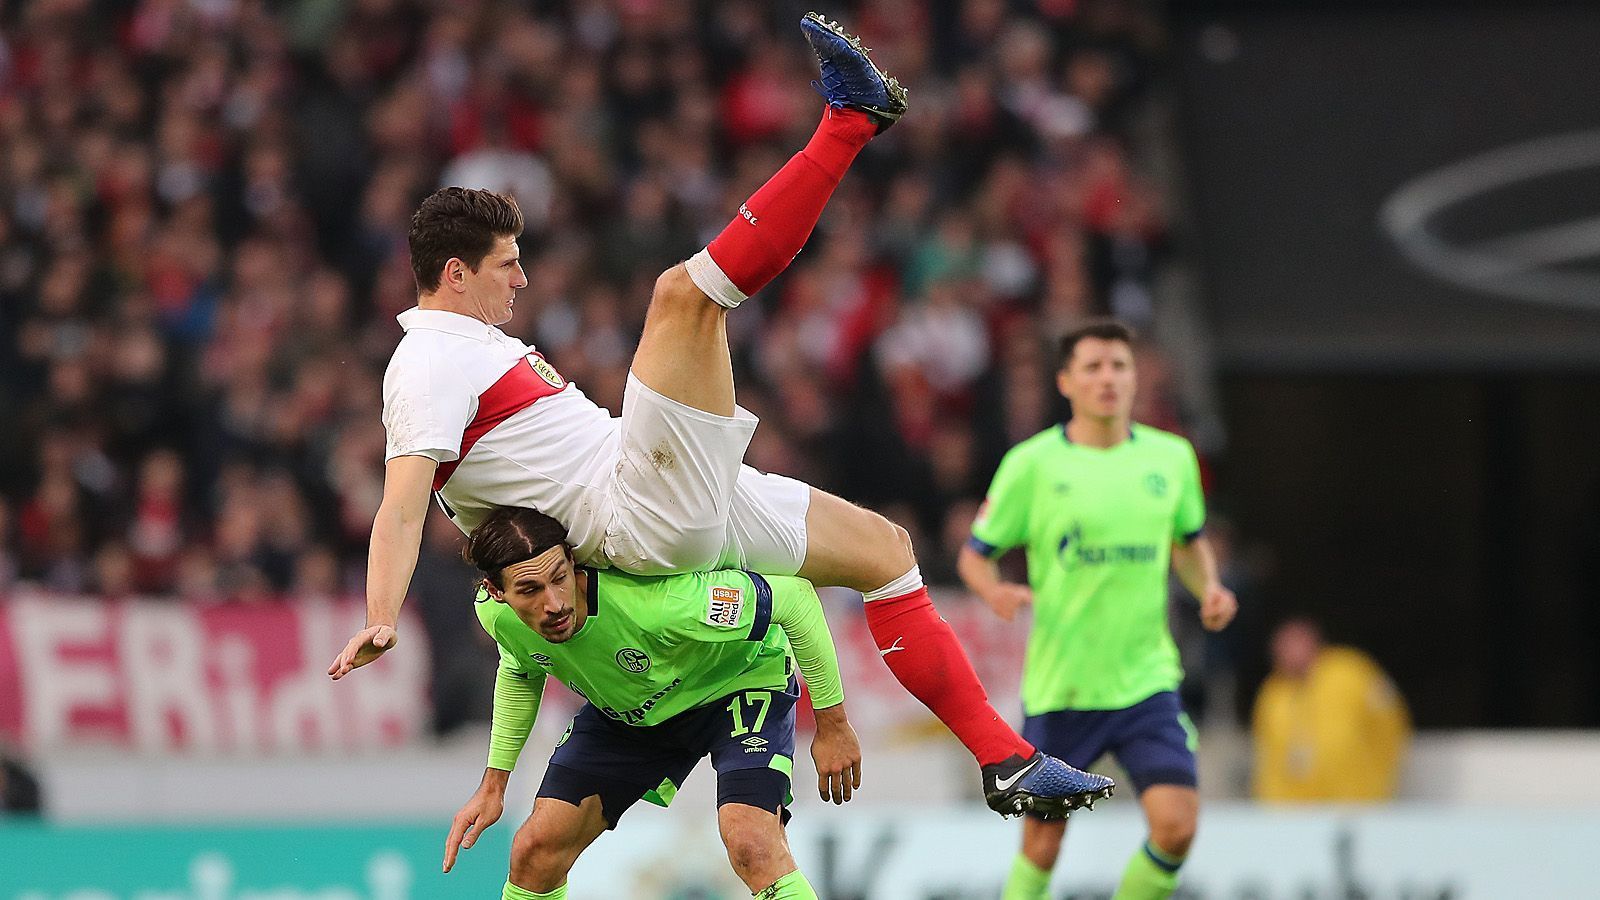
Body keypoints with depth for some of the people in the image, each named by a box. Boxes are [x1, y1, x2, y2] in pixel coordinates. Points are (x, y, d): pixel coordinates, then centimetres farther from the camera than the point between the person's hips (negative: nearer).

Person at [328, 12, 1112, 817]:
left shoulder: (479, 347, 23)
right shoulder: (429, 365, -8)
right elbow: (402, 504, -21)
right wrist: (380, 624, -36)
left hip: (686, 517, 11)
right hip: (647, 513, -11)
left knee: (884, 547, 13)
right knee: (683, 292, -23)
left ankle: (1005, 761, 9)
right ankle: (849, 119, -17)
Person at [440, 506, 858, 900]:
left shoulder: (649, 604, -43)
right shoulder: (497, 615, -24)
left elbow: (793, 596, -32)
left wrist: (832, 723, -25)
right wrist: (494, 783, 6)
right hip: (623, 712, 5)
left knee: (752, 846, -30)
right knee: (535, 851, -5)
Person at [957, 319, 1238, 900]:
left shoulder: (1171, 457, 5)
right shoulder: (1031, 464, -4)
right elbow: (975, 554, 3)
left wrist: (1209, 589, 1)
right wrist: (995, 591, -19)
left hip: (1145, 680, 2)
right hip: (1058, 684, -2)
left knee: (1175, 826, -14)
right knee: (1042, 845, 3)